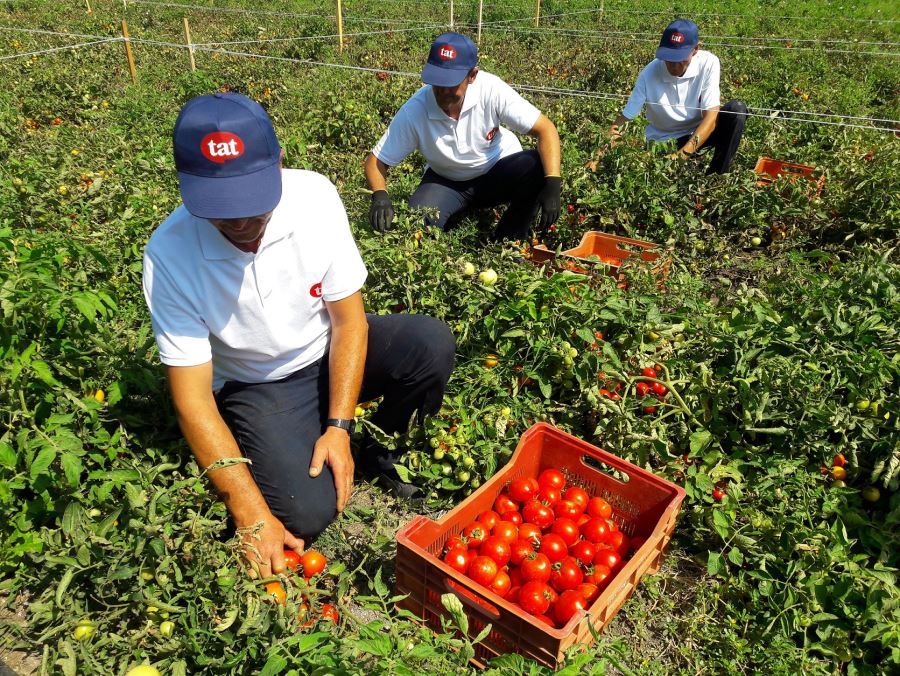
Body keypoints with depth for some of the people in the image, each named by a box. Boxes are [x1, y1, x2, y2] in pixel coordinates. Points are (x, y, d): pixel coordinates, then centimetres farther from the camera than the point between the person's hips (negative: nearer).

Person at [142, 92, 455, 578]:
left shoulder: (315, 196, -20)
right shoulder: (170, 254, -25)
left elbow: (349, 319, -13)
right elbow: (192, 397, -22)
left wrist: (339, 427, -19)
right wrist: (251, 516, -27)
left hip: (331, 351, 3)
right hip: (256, 385, -2)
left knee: (431, 344, -23)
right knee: (306, 511, -24)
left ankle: (383, 450, 5)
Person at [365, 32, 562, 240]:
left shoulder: (491, 89, -26)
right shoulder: (413, 111, -23)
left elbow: (545, 129, -24)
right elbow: (376, 161, -16)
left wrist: (553, 186, -38)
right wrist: (380, 197, -38)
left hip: (499, 169, 1)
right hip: (446, 181, 0)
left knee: (537, 168, -30)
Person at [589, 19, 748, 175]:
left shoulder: (708, 63, -20)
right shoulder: (649, 74, -21)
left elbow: (711, 117, -24)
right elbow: (623, 120, -17)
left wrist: (682, 155, -39)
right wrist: (598, 157, -31)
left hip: (698, 133, 2)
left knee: (736, 109, -24)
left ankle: (716, 179, -13)